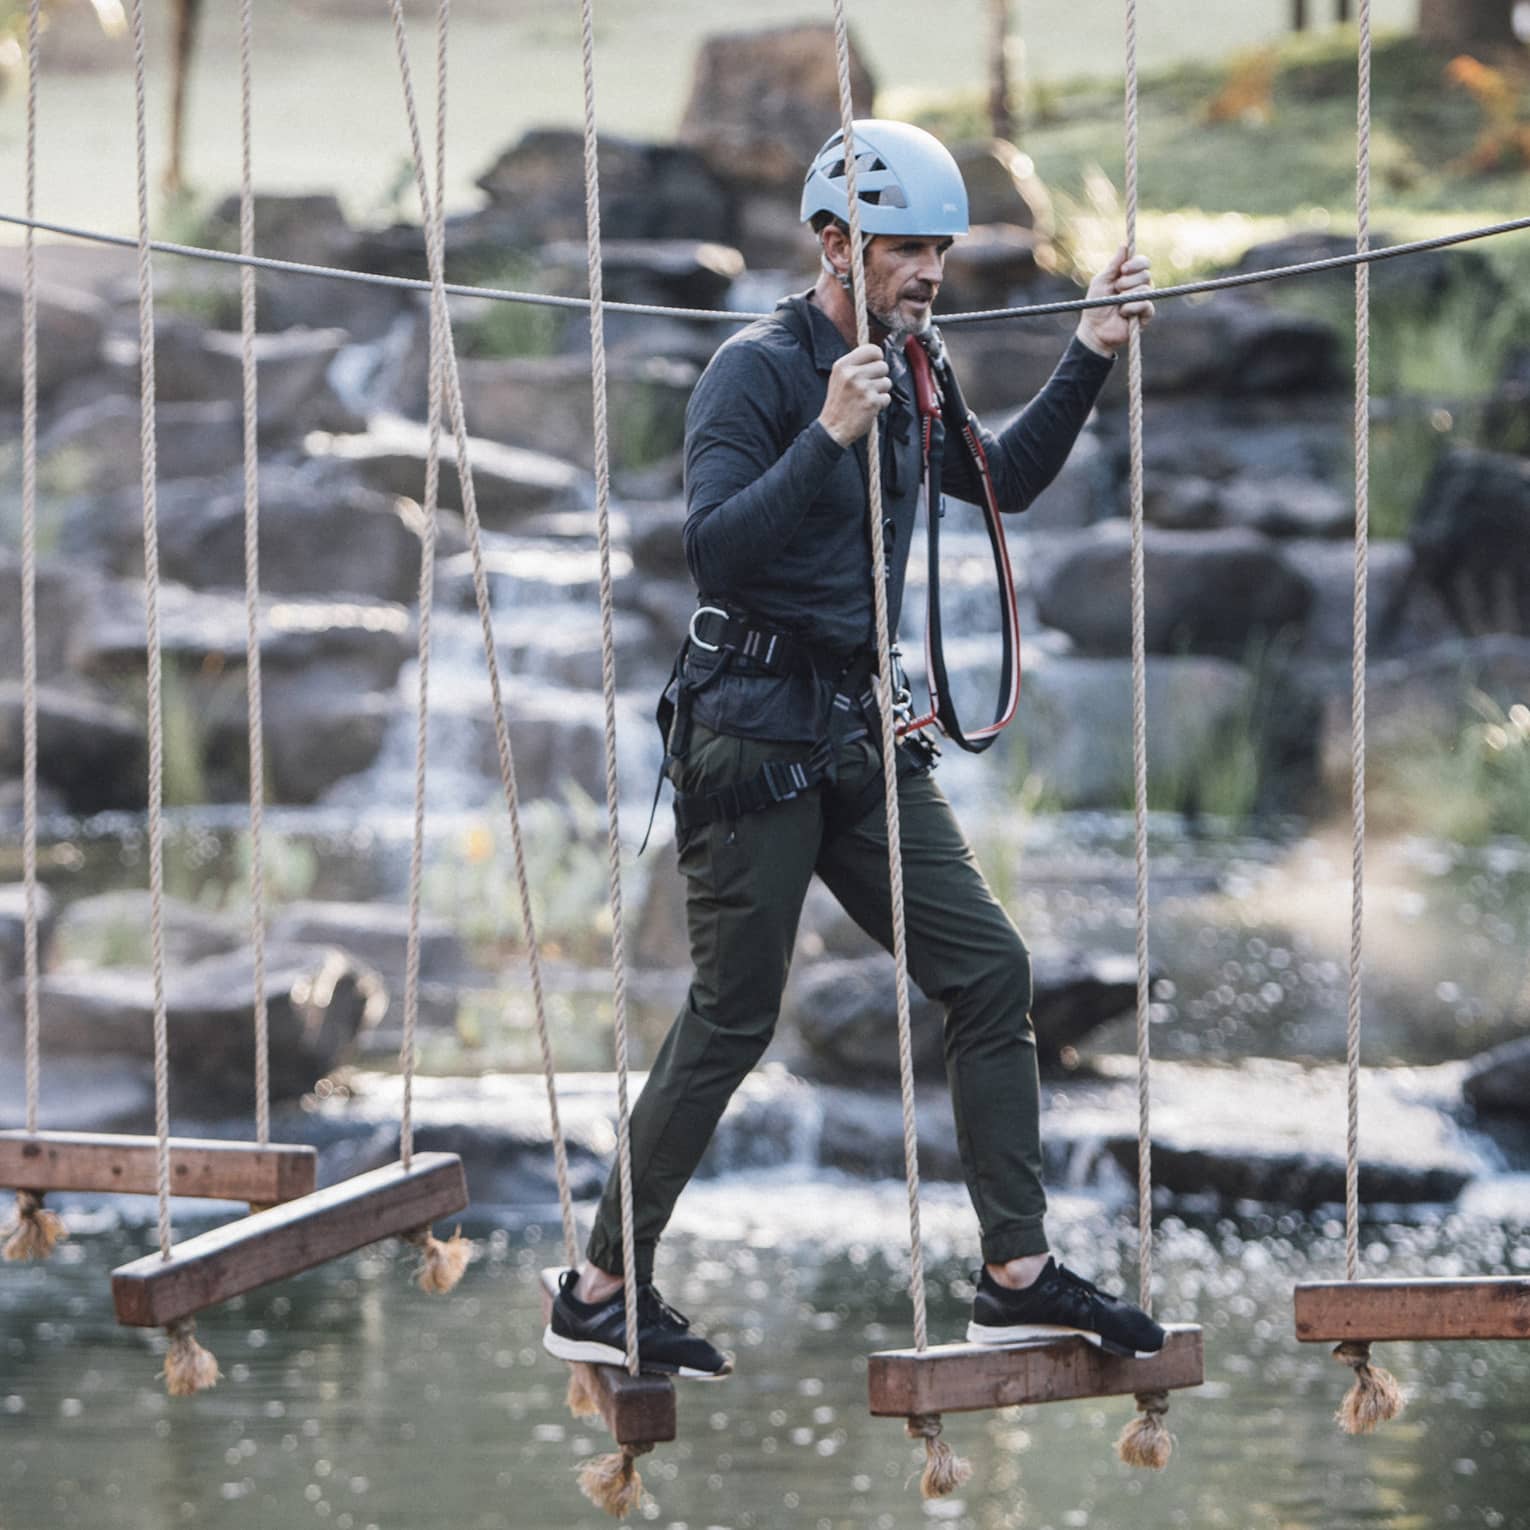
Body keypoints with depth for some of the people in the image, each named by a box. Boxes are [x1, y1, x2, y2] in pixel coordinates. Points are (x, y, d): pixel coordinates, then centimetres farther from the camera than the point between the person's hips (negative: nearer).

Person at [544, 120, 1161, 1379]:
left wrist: (1090, 361, 16)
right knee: (732, 1021, -4)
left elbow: (1003, 483, 26)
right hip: (755, 734, -8)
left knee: (989, 969, 0)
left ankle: (1018, 1275, 4)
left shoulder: (909, 366, 11)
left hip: (863, 731, 8)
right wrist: (828, 436, -32)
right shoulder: (759, 372, -13)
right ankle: (601, 1292, 7)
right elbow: (714, 552, -24)